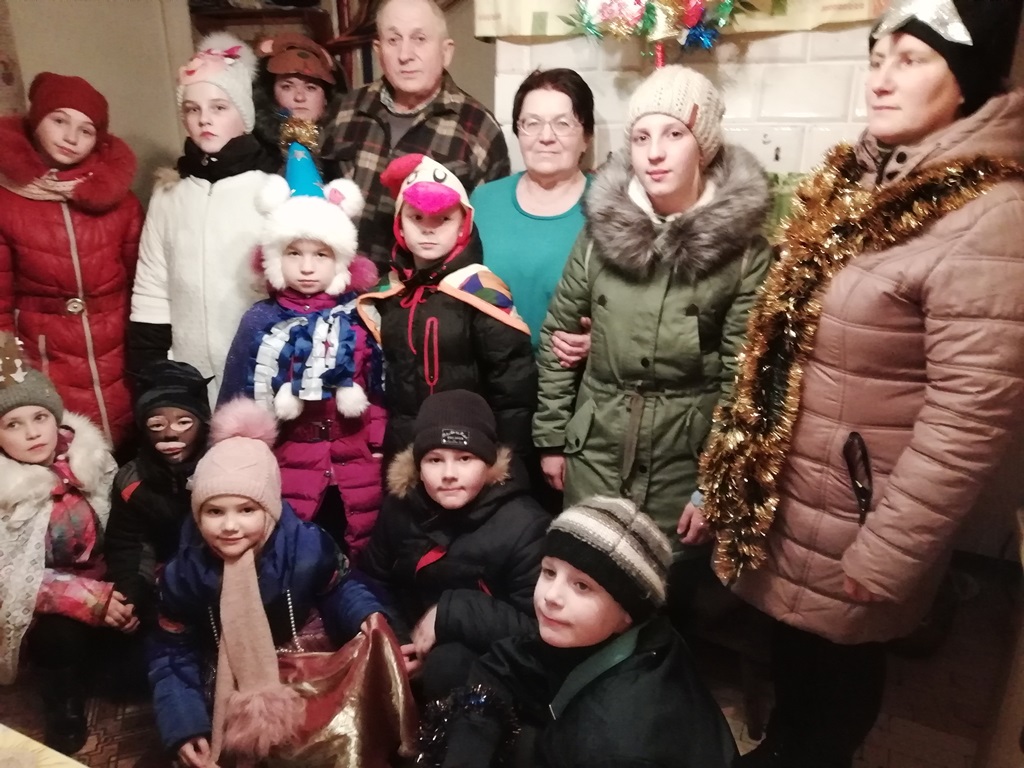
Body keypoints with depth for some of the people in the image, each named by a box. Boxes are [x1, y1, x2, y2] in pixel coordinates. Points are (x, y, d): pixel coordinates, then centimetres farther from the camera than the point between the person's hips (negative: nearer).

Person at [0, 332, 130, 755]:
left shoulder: (87, 455, -7)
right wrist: (88, 597, -25)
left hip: (104, 585, 4)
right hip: (38, 609, -3)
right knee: (64, 634, -30)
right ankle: (67, 733, -5)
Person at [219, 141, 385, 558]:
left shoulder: (359, 316, -4)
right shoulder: (261, 320, -4)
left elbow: (380, 386, 0)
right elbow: (239, 395, 0)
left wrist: (380, 445, -2)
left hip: (356, 458, 1)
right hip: (287, 459, 0)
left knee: (359, 548, 16)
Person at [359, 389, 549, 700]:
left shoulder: (524, 526, -19)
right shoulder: (401, 506, -4)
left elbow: (541, 627, -22)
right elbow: (373, 582, 6)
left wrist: (448, 613, -25)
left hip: (488, 653, -5)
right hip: (412, 640, 6)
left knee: (445, 666, -33)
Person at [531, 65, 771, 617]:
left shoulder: (743, 251, -10)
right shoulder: (600, 229, -3)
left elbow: (741, 379, -10)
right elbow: (557, 337, 3)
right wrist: (550, 437, 5)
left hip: (688, 454, -2)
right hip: (597, 445, 2)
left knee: (668, 596, 15)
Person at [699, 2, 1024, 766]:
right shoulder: (857, 184, 4)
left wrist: (886, 557, -16)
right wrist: (733, 471, 13)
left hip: (853, 516, -7)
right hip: (782, 495, 7)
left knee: (836, 659, 16)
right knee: (790, 640, 25)